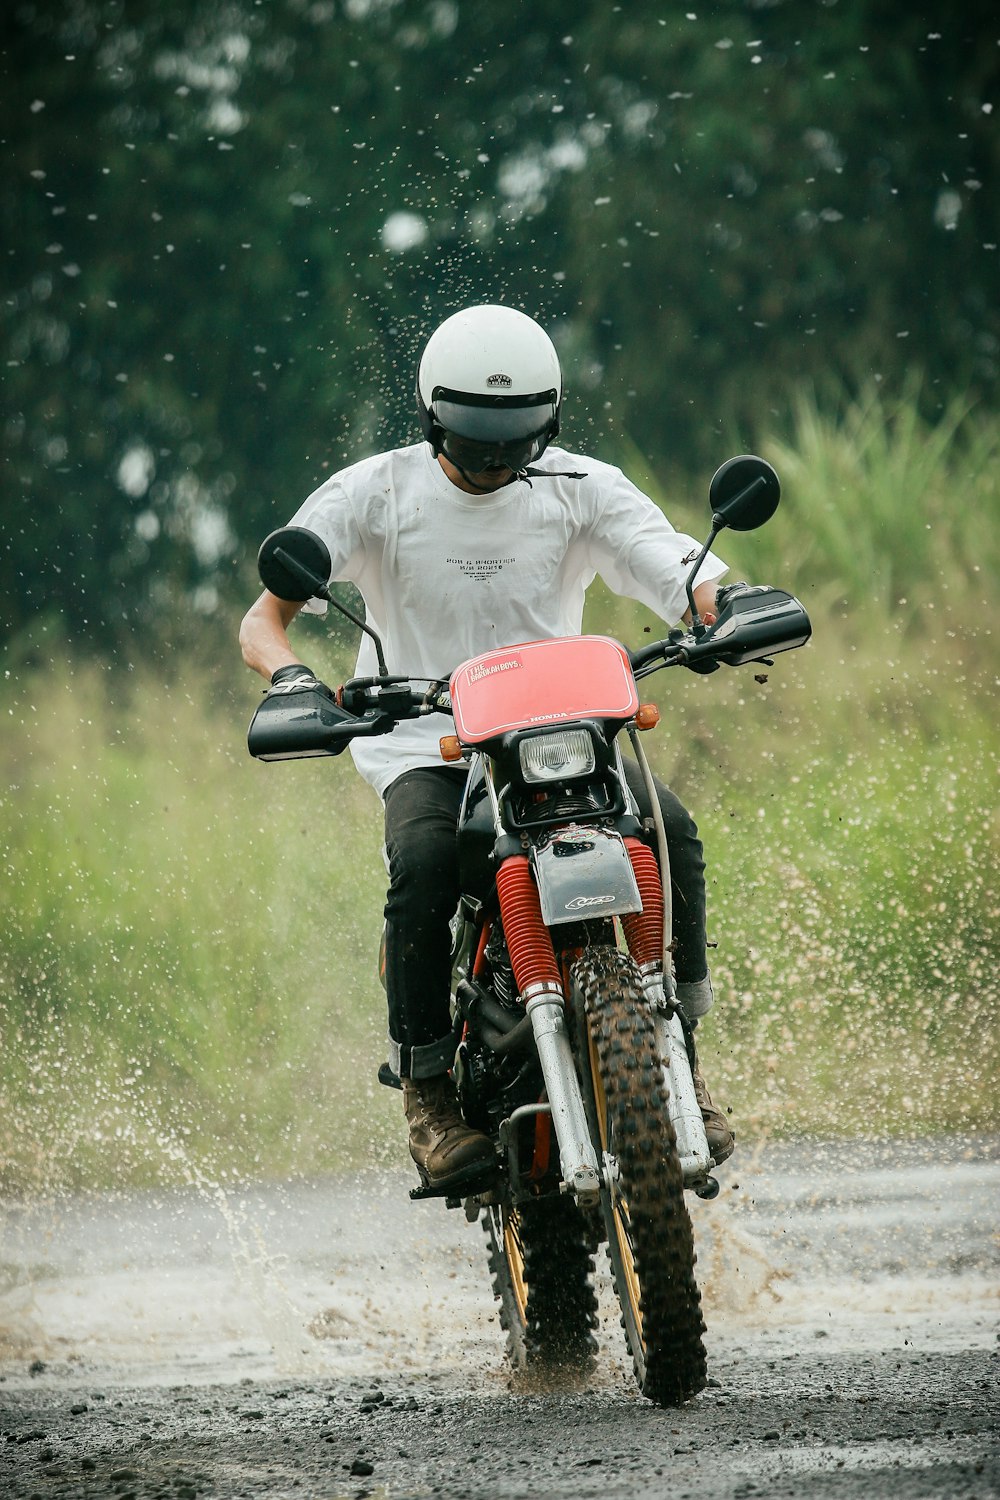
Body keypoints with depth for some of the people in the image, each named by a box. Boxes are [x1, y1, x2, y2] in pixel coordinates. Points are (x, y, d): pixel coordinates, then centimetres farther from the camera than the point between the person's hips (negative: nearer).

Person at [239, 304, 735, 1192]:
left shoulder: (582, 490, 3)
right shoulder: (372, 495, -1)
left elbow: (687, 580, -7)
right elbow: (262, 618, -7)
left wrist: (728, 616, -32)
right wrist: (288, 675, -30)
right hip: (423, 744, -2)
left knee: (670, 832, -26)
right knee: (426, 863, -34)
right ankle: (427, 1082, -18)